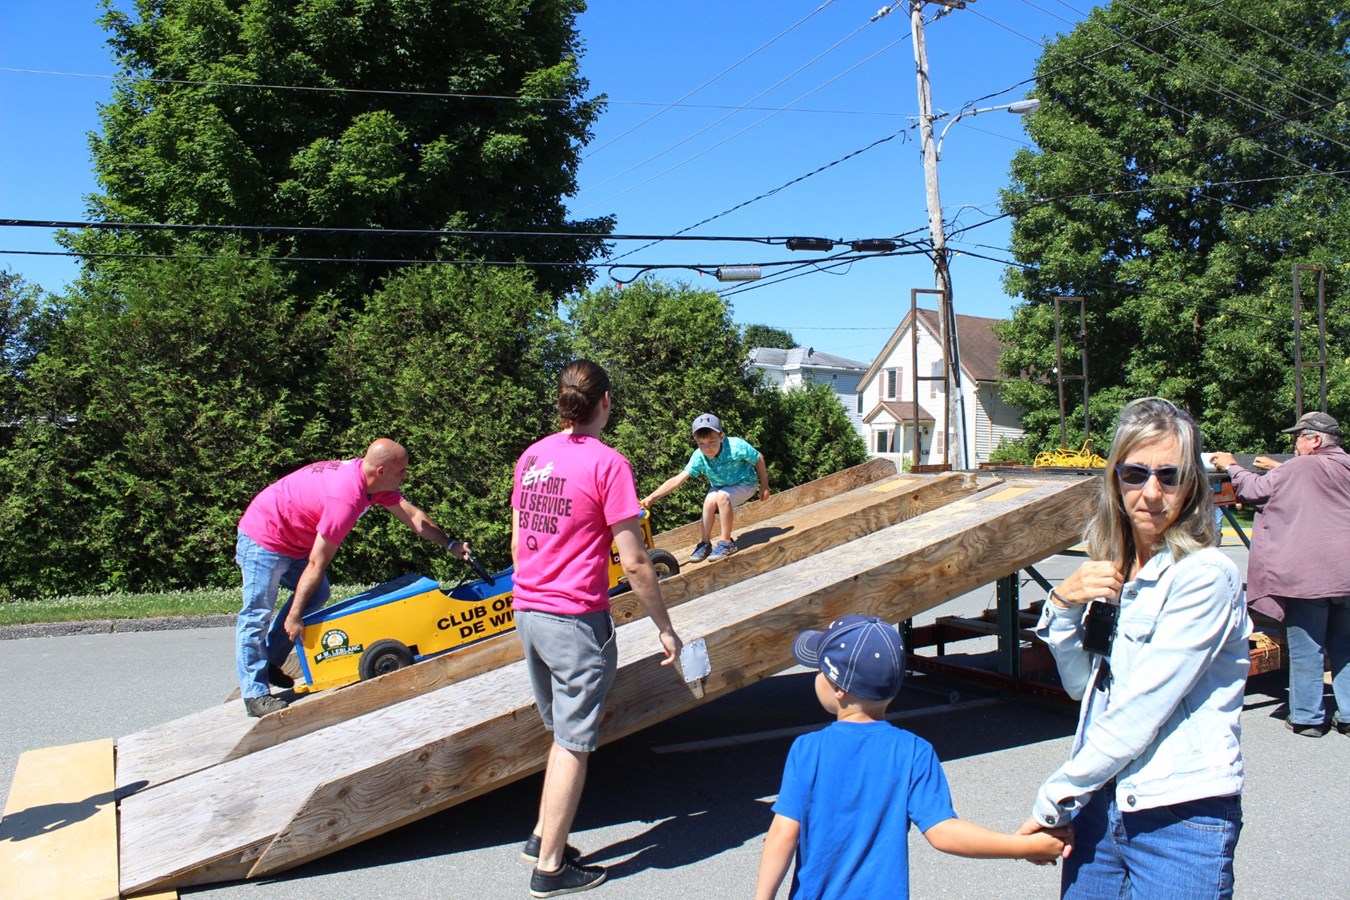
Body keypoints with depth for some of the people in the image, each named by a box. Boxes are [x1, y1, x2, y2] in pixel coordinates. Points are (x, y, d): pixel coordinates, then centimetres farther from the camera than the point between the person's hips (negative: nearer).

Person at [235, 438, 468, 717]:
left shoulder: (369, 477, -7)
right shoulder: (346, 498, -33)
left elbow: (412, 515, 5)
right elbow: (317, 564, -27)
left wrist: (450, 544, 4)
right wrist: (294, 616, -20)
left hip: (292, 539, 10)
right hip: (264, 540, -10)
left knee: (316, 595, 11)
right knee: (257, 615, -4)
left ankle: (268, 664, 20)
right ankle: (255, 695, 3)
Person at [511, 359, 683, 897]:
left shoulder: (531, 457, 7)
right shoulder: (606, 463, -13)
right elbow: (634, 563, -15)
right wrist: (664, 628, -6)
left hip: (528, 614, 7)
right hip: (577, 619, -7)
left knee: (565, 732, 23)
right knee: (573, 743, 6)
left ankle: (542, 835, 30)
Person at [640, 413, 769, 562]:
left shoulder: (736, 447, -31)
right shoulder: (698, 458, -23)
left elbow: (759, 459, -14)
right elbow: (678, 480, -26)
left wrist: (764, 486, -4)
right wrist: (652, 497, -34)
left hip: (744, 483, -4)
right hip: (720, 486, 4)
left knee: (722, 496, -31)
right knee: (710, 500, -25)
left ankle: (726, 542, -18)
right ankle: (705, 544, -10)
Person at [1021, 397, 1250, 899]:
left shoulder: (1205, 575, -15)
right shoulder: (1113, 572, 6)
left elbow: (1140, 712, -18)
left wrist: (1053, 798, -10)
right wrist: (1062, 606, -7)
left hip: (1181, 818, -6)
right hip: (1100, 805, 6)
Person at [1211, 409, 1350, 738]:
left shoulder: (1299, 469, -8)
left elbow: (1255, 489, -2)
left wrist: (1232, 467, 13)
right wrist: (1280, 469, 31)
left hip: (1308, 575, -6)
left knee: (1305, 649, 2)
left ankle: (1307, 717, 8)